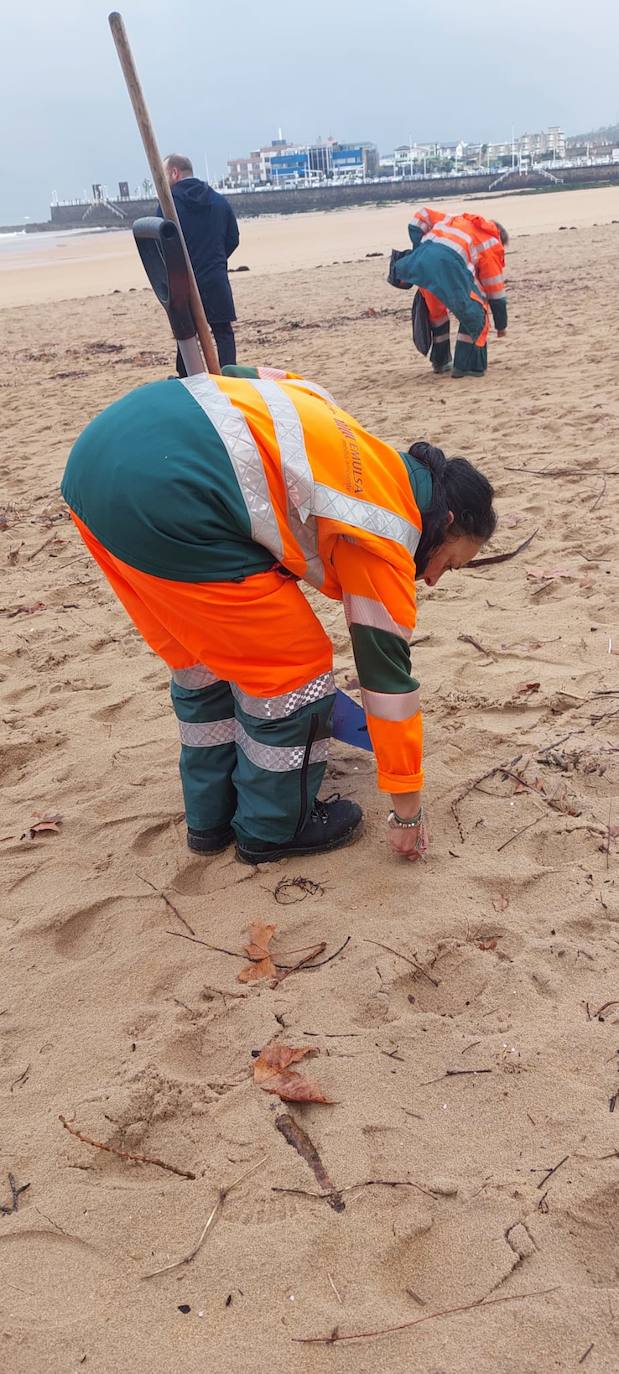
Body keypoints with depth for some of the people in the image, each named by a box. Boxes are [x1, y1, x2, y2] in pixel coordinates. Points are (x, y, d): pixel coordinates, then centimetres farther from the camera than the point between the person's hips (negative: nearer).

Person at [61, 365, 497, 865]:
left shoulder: (369, 456, 24)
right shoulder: (385, 536, 3)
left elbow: (235, 376, 25)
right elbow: (388, 675, 8)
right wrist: (408, 811, 17)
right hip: (165, 496, -9)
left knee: (205, 658, 24)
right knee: (294, 669, 7)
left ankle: (210, 818, 36)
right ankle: (272, 827, 24)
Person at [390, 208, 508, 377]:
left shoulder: (455, 220, 38)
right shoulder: (491, 244, 23)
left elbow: (422, 216, 31)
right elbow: (495, 290, 23)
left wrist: (421, 249, 26)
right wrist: (501, 326, 31)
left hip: (420, 258, 6)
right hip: (449, 263, -6)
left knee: (435, 311, 26)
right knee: (475, 314, 8)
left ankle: (440, 361, 36)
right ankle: (467, 365, 6)